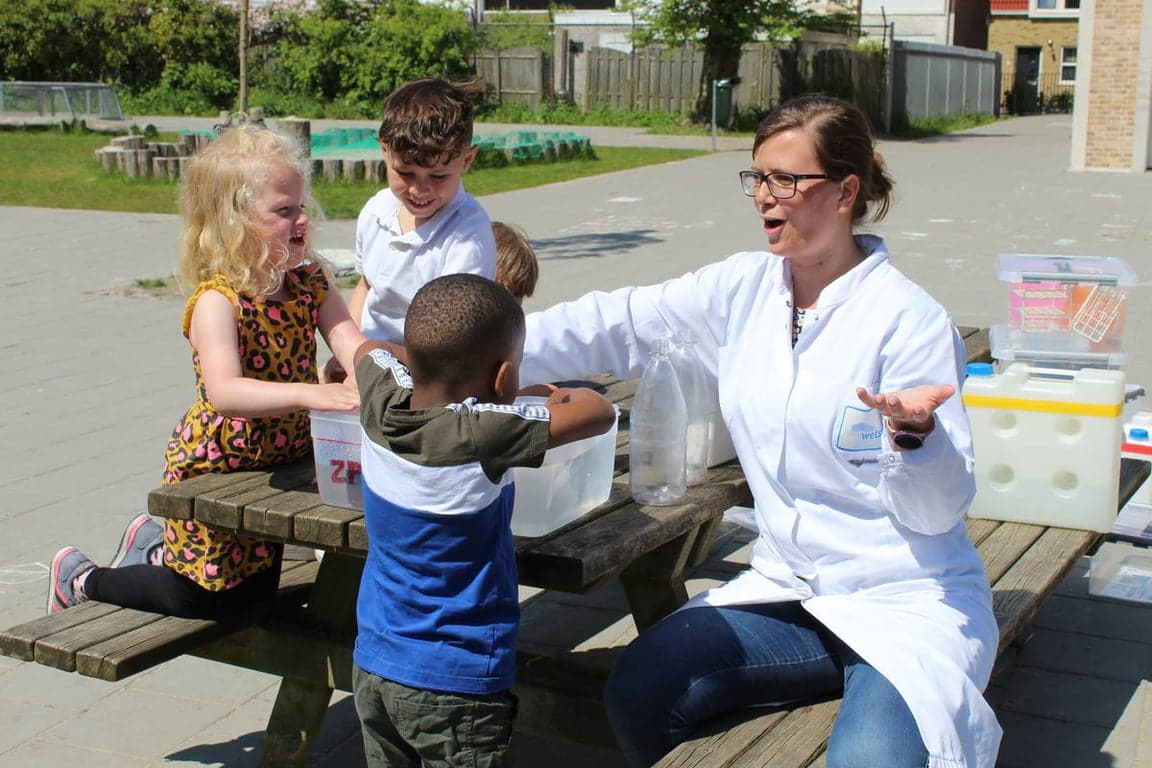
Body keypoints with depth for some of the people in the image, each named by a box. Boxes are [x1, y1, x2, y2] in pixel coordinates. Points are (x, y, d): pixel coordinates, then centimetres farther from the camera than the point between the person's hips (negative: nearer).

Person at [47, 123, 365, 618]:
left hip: (279, 462, 7)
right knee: (205, 598, 6)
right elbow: (224, 392, -42)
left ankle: (154, 539, 43)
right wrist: (307, 394, -54)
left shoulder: (310, 284, -5)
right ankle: (81, 577, 29)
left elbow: (352, 345, -17)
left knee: (257, 590, 20)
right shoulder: (217, 301, -27)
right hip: (211, 468, -7)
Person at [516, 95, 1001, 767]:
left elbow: (940, 510, -12)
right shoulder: (743, 289, 3)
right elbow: (612, 326, 3)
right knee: (637, 692, -13)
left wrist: (914, 432, -33)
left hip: (909, 603, -5)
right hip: (788, 587, 5)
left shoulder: (911, 319, -13)